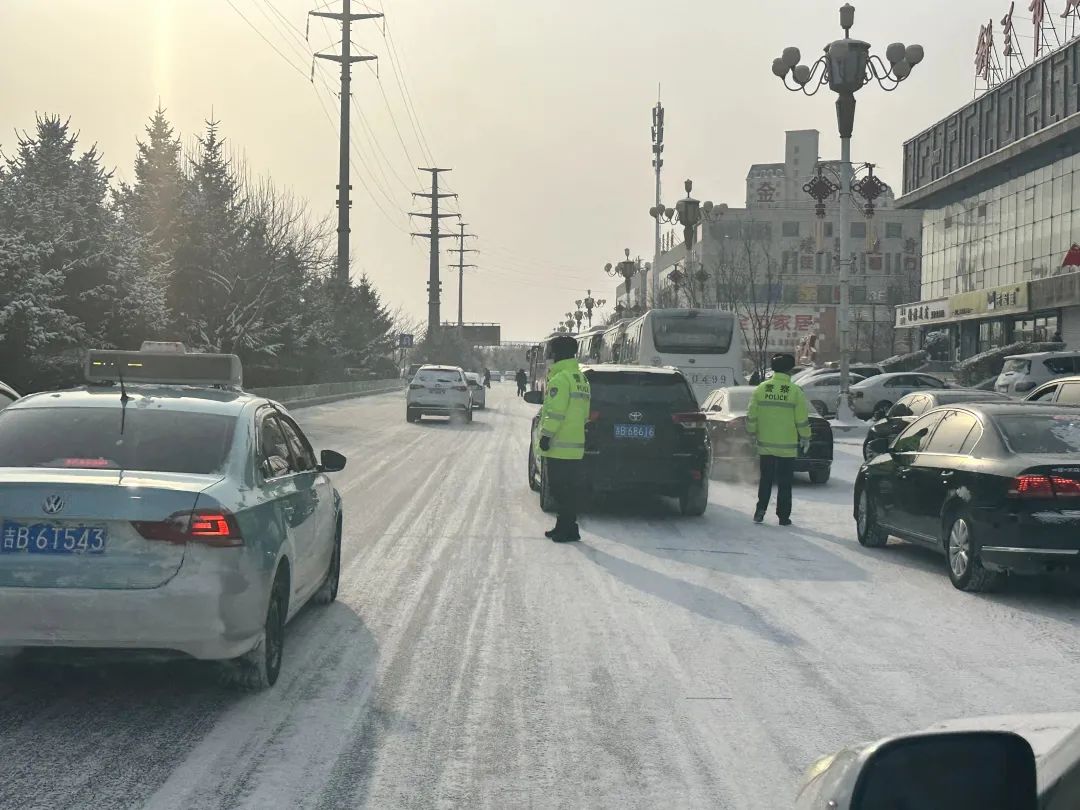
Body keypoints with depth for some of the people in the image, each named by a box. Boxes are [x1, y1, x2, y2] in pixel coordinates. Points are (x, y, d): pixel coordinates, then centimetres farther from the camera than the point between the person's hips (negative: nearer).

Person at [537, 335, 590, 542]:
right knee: (569, 488, 14)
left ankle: (567, 529, -6)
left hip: (559, 447, -9)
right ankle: (566, 526, 20)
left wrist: (546, 435, -15)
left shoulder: (560, 379, -14)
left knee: (560, 489, -5)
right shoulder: (581, 379, 17)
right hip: (576, 445, 9)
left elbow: (555, 412, -19)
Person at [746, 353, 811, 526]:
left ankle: (760, 511, 4)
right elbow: (802, 420, -6)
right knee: (784, 483, 5)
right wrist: (805, 438, 8)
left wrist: (753, 433, 18)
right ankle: (783, 517, 7)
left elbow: (751, 416, 3)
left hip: (765, 445, 2)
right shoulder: (795, 392, -8)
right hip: (787, 447, -2)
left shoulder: (761, 389, -1)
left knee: (765, 480, 13)